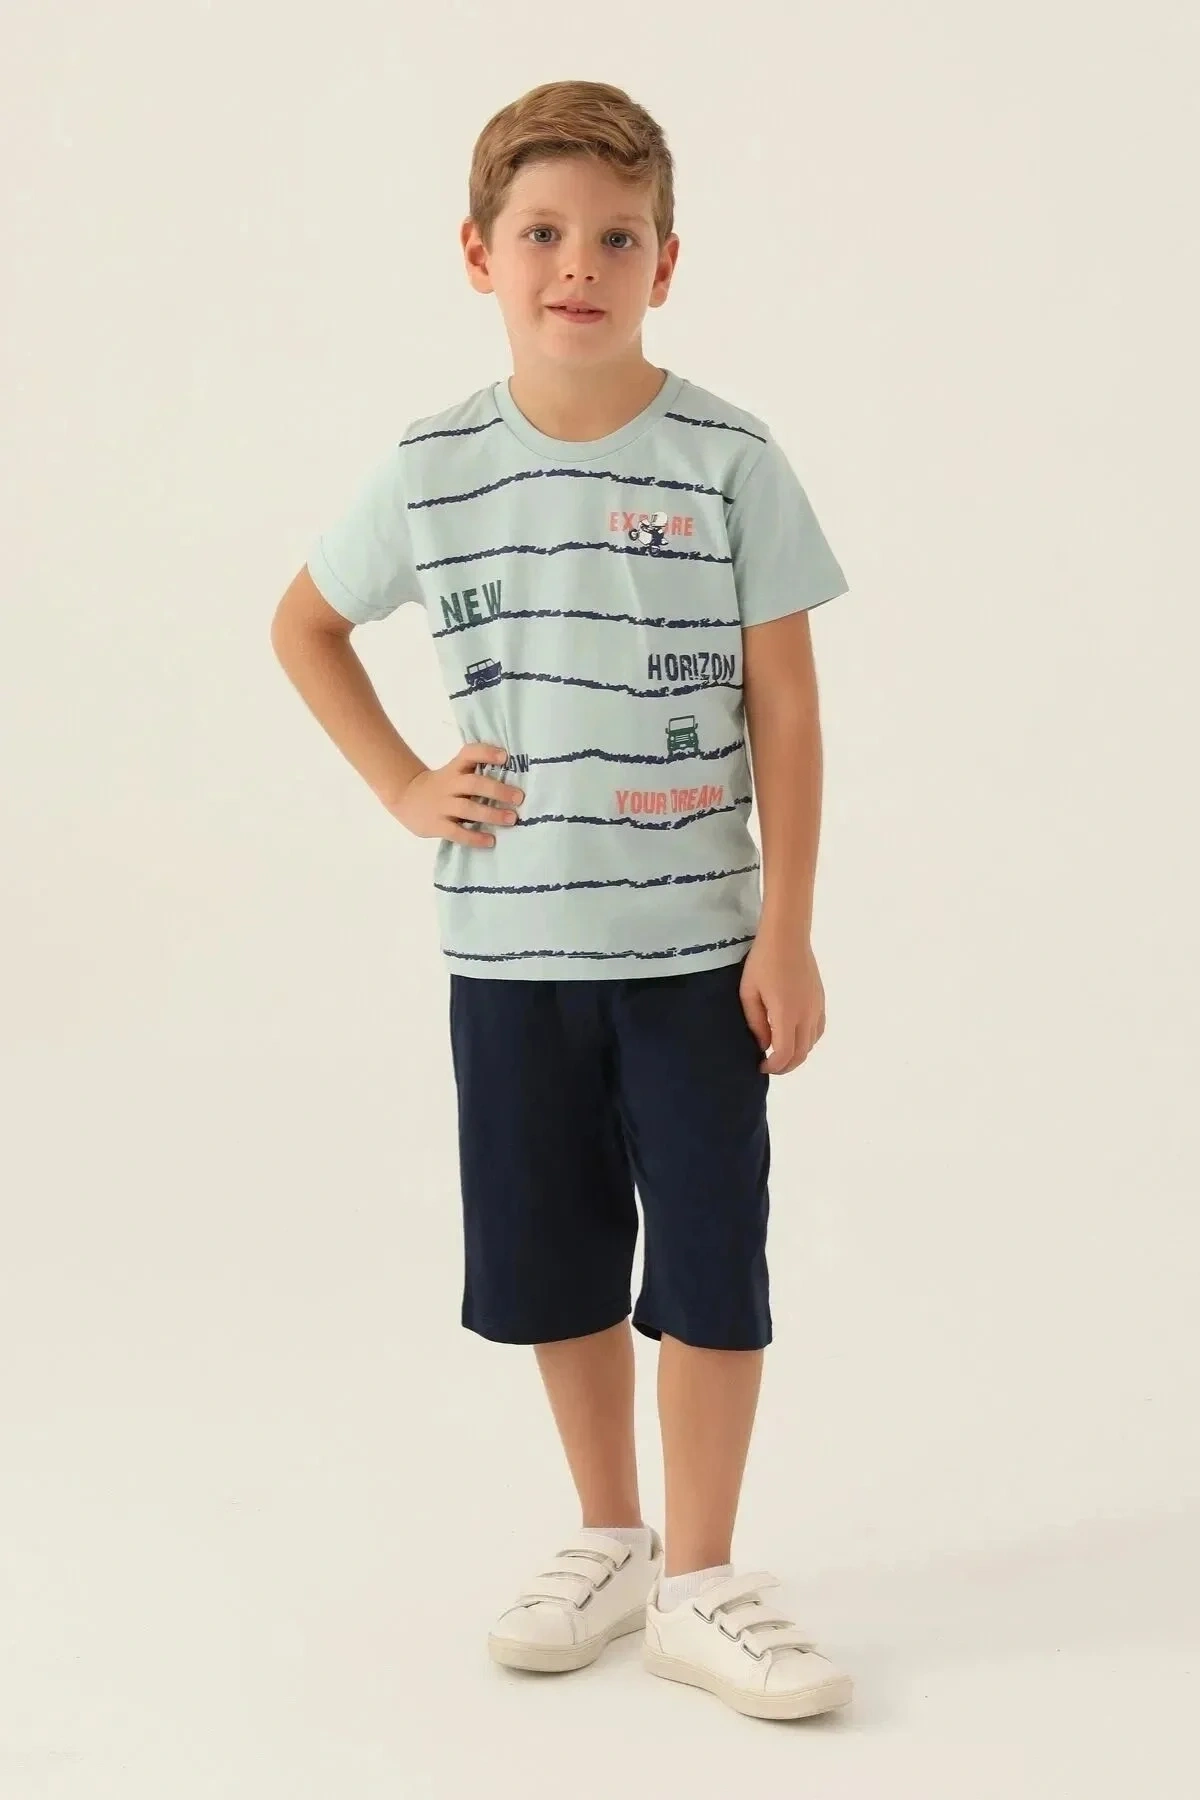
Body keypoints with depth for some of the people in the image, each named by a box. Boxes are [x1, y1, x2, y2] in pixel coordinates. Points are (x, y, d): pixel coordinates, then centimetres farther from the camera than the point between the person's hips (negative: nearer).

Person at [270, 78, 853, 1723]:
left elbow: (784, 706, -5)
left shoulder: (728, 462, -7)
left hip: (695, 942, -2)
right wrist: (401, 787, 3)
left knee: (712, 1263, 1)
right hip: (507, 946, 3)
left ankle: (699, 1582, 15)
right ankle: (607, 1543, 31)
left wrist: (788, 932, -8)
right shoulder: (434, 470, -1)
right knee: (553, 1262, 13)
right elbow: (305, 623, 15)